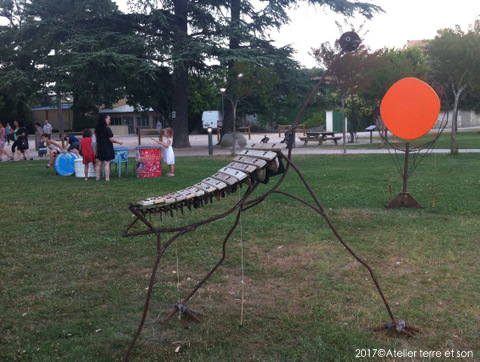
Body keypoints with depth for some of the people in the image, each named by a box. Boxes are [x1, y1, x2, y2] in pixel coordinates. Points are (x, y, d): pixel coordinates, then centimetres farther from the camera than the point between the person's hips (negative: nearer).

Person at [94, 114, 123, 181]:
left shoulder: (97, 129, 7)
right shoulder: (107, 129, -15)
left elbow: (96, 138, 15)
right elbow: (111, 139, -15)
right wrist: (119, 142, -1)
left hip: (99, 148, 7)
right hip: (107, 149, -7)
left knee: (98, 163, 11)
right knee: (107, 163, -2)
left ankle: (97, 177, 16)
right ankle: (107, 178, 0)